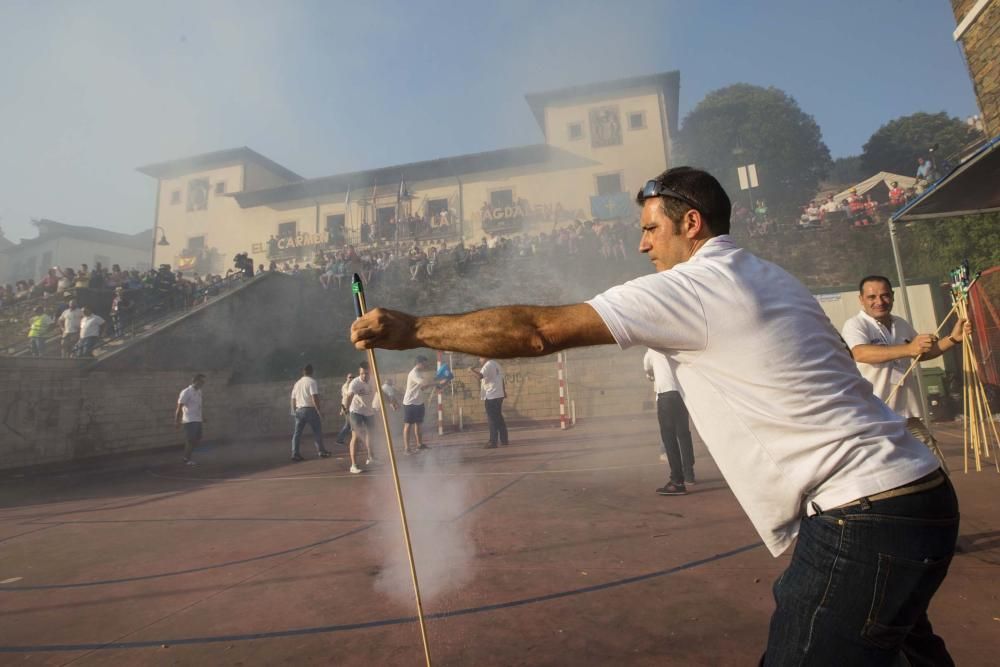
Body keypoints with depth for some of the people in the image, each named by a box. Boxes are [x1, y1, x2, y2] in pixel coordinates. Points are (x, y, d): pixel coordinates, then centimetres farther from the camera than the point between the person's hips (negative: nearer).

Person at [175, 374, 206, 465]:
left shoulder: (199, 391, 11)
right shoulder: (186, 392, -13)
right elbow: (179, 406, -13)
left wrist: (202, 417, 23)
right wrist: (177, 421, -15)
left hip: (198, 420, 8)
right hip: (189, 421, -7)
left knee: (198, 441, 9)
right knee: (190, 441, -1)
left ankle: (187, 456, 26)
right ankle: (187, 459, 14)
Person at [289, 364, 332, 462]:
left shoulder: (297, 383, 15)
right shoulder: (312, 382, -8)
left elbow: (293, 399, 17)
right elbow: (315, 397, -17)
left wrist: (294, 411, 25)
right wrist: (319, 411, -16)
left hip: (299, 410, 6)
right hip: (310, 409, -6)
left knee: (297, 433, 7)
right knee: (317, 431, 5)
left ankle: (295, 454, 5)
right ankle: (321, 451, 10)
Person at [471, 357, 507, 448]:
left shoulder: (488, 365, -12)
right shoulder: (496, 364, 16)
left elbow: (480, 376, -29)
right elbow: (502, 379, 23)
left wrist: (472, 370, -14)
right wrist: (504, 392, 32)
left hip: (491, 396, -9)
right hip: (498, 395, 9)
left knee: (493, 420, -6)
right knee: (499, 418, 14)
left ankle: (493, 442, -4)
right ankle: (504, 440, 18)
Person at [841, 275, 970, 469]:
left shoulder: (902, 324, 13)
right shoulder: (854, 325, -13)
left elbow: (922, 353, 28)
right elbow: (861, 353, -33)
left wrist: (953, 339, 13)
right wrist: (908, 349, -43)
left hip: (908, 415, 8)